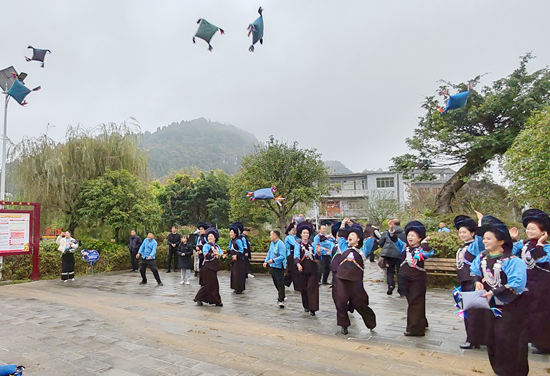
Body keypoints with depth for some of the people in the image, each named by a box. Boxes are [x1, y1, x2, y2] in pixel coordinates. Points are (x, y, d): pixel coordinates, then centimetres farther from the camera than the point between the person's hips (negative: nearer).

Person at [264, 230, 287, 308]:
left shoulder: (281, 244, -18)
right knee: (275, 283, 19)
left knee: (280, 283, -6)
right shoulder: (271, 243, 9)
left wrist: (273, 260, -27)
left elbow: (282, 256, -23)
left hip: (279, 267, -9)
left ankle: (281, 300, -3)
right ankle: (281, 295, 37)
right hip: (272, 266, 9)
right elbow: (269, 253, 19)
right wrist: (266, 261, 8)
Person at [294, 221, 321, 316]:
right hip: (303, 269, 0)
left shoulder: (312, 244, 8)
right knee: (304, 288, 9)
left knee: (312, 288, -6)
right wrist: (298, 264, -26)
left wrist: (318, 252, -14)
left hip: (313, 269, 1)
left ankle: (312, 308, -4)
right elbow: (296, 256, -8)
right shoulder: (298, 244, 3)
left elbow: (316, 257, 7)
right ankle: (306, 306, 26)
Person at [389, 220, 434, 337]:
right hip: (405, 278, 6)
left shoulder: (422, 249, -7)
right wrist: (392, 229, -15)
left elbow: (429, 253, -28)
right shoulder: (404, 247, 7)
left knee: (416, 302, -3)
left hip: (418, 279, -6)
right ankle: (421, 324, 35)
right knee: (411, 301, 17)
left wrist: (424, 243, -22)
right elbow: (395, 240, -1)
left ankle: (415, 329, 3)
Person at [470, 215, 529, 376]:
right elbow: (474, 271, 13)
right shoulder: (481, 257, -3)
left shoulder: (512, 260, -23)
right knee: (492, 334, 15)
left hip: (511, 307, -6)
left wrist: (494, 292, -29)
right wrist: (478, 281, -7)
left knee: (507, 337, -3)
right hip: (491, 303, 7)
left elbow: (516, 285, -27)